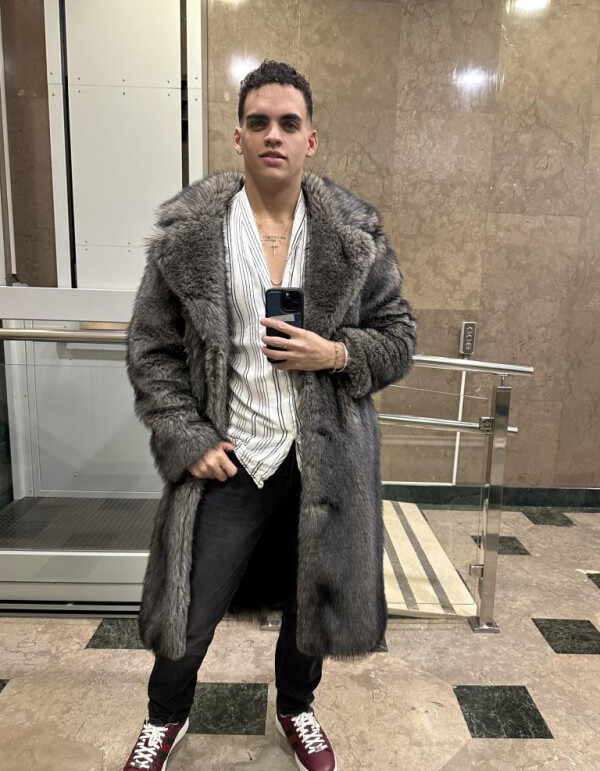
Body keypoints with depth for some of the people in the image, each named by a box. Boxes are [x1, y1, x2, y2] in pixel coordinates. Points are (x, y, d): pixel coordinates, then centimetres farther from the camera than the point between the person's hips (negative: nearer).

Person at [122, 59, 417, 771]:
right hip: (228, 458, -1)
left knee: (310, 599, 20)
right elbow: (151, 349, -1)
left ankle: (295, 708, 53)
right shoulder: (186, 231, -4)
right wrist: (188, 439, -9)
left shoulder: (355, 232, -1)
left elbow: (400, 336, 5)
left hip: (325, 459, 2)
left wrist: (337, 353, -15)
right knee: (189, 609, 11)